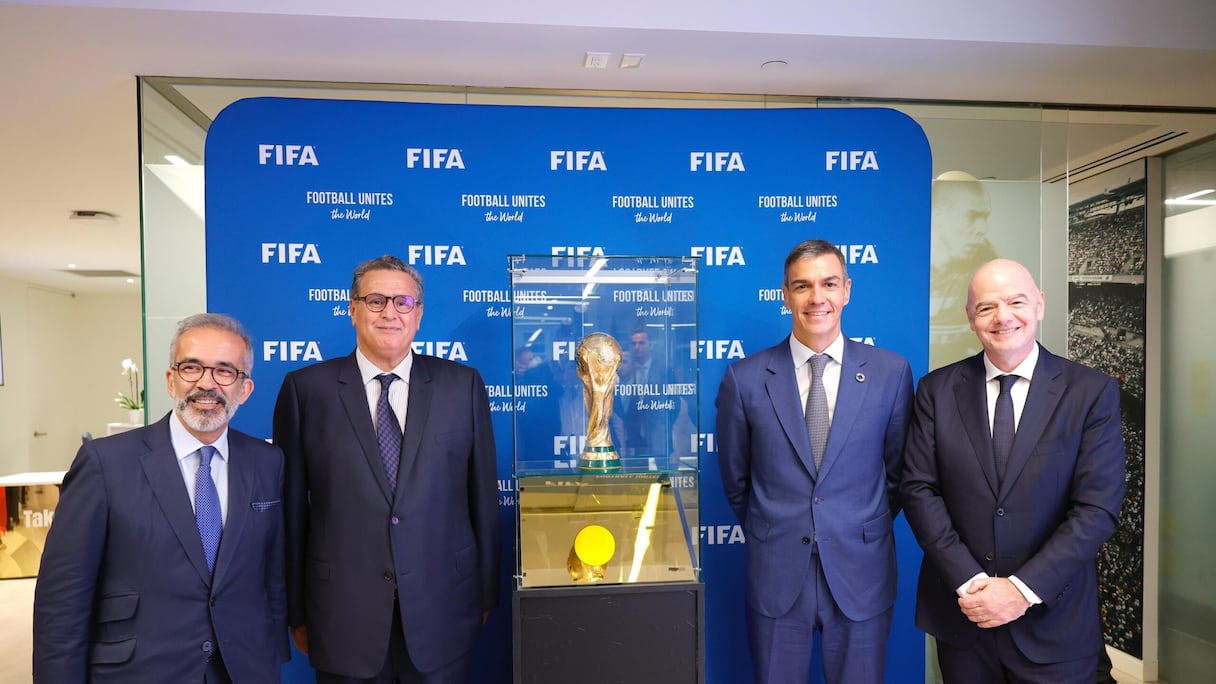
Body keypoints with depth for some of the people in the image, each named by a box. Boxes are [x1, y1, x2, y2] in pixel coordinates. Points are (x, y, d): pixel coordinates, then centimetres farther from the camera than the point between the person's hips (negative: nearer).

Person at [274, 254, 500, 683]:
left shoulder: (462, 385, -1)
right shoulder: (306, 389, -2)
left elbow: (483, 496, 2)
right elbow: (290, 507, 1)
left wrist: (486, 593, 5)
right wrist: (296, 611, 3)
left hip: (443, 611, 1)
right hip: (344, 615, 0)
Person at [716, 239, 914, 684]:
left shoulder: (891, 372, -4)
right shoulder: (745, 378, -6)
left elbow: (898, 471, 7)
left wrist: (864, 532, 12)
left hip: (861, 574, 1)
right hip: (776, 577, 0)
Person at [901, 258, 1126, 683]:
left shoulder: (1092, 392, -5)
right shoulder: (937, 389, -2)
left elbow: (1098, 507, -10)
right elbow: (919, 488, -5)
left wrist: (1024, 588, -16)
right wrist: (968, 582, -13)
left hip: (1053, 620, -1)